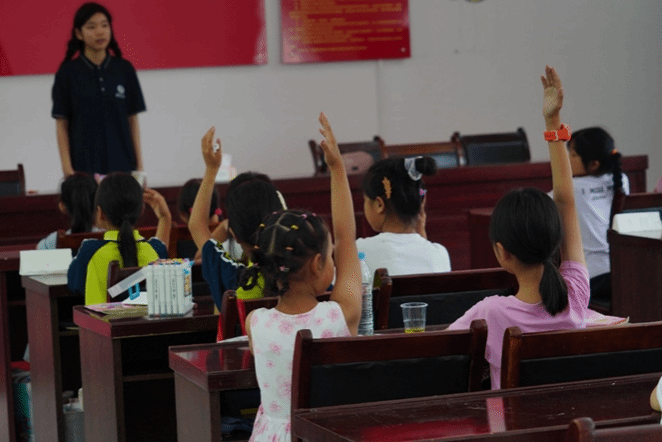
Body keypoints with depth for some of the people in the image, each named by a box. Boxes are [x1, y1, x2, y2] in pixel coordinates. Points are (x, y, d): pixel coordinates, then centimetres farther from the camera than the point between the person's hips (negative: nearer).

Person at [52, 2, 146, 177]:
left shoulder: (124, 69, 6)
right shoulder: (68, 72, 1)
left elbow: (133, 119, 9)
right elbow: (61, 124, 1)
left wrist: (139, 164, 5)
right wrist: (67, 168, -6)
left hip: (122, 162, 2)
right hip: (84, 164, -2)